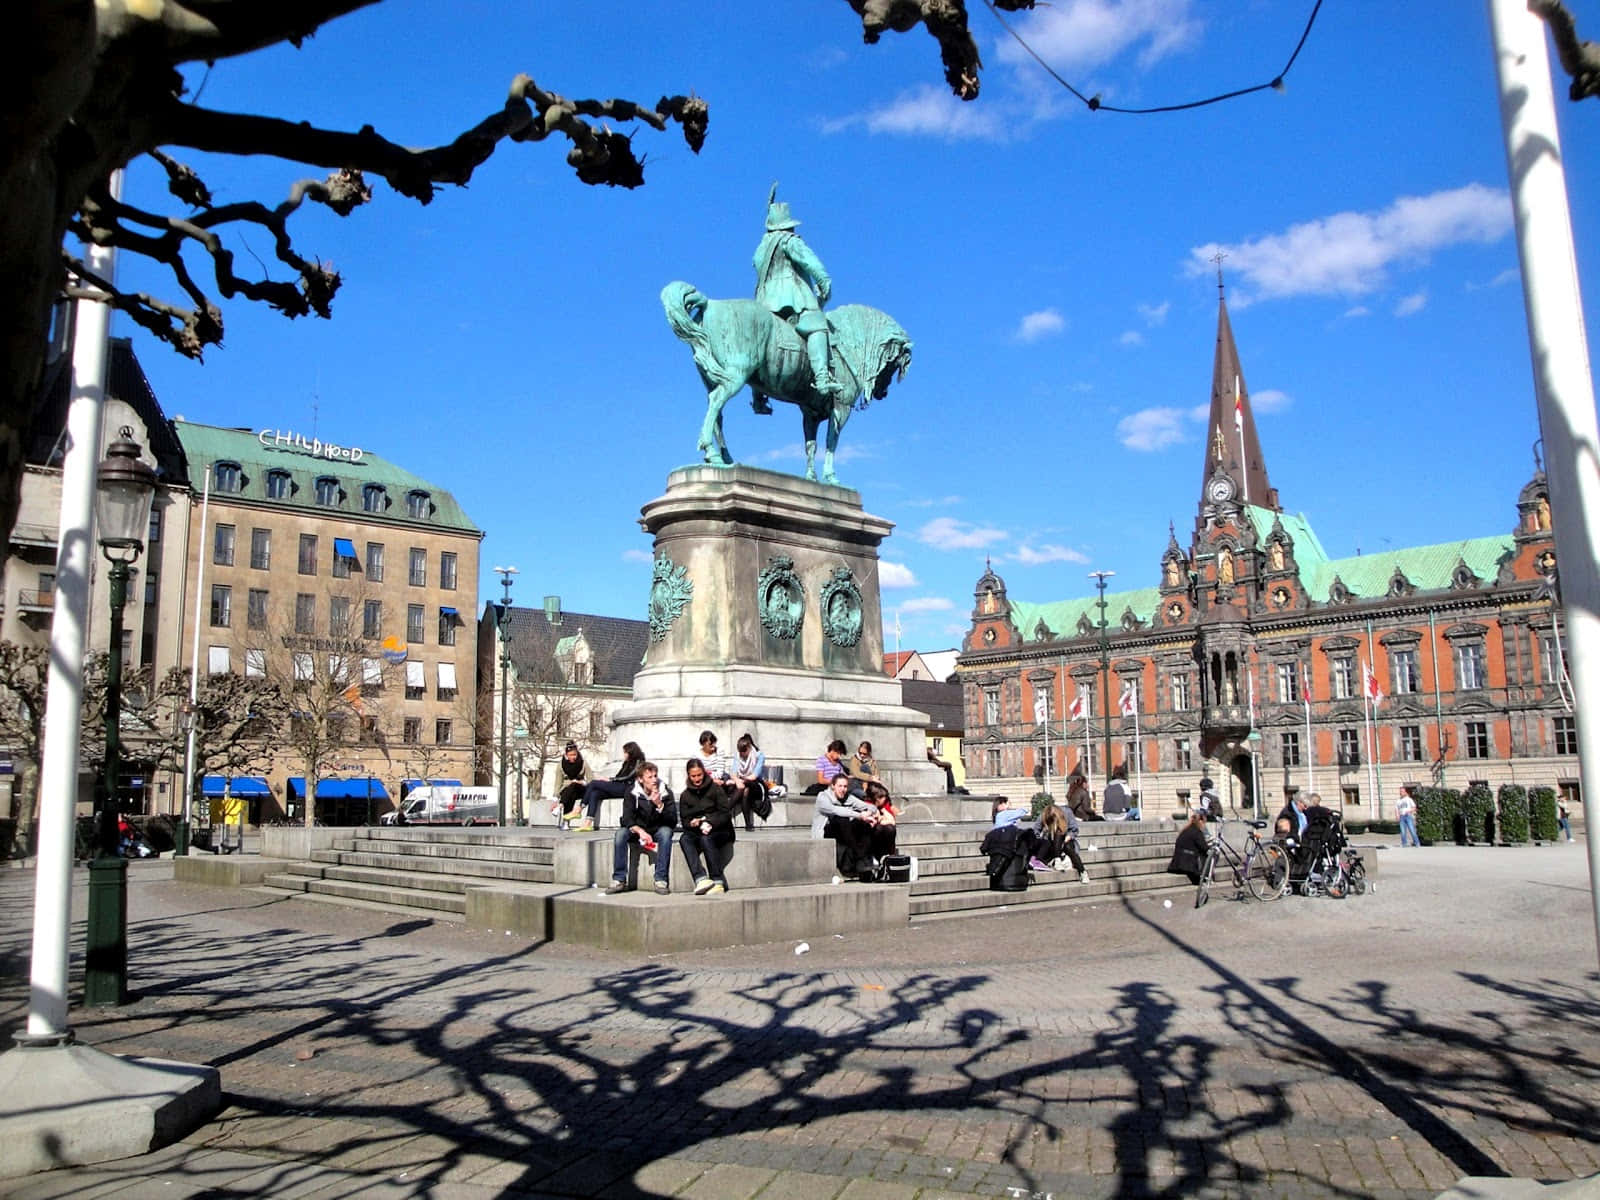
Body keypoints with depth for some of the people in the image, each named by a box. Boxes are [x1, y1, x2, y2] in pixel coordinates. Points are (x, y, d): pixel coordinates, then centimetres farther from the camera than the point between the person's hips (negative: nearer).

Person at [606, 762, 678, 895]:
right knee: (621, 833, -28)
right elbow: (627, 819, -16)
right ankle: (619, 880, -22)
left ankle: (661, 881, -31)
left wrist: (660, 805, -32)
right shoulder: (632, 792, -8)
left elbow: (673, 822, -16)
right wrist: (640, 831, -34)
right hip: (638, 831, 1)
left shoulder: (665, 792, -11)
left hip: (657, 831, -1)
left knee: (666, 832, -34)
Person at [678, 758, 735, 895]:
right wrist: (694, 823, -14)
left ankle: (718, 881, -34)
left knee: (706, 839, -35)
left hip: (720, 831, -3)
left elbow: (726, 814, -5)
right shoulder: (685, 795, 14)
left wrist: (709, 822, -20)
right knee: (685, 839, -29)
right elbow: (684, 821, 9)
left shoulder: (715, 788, 2)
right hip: (696, 832, 3)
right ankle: (700, 879, -44)